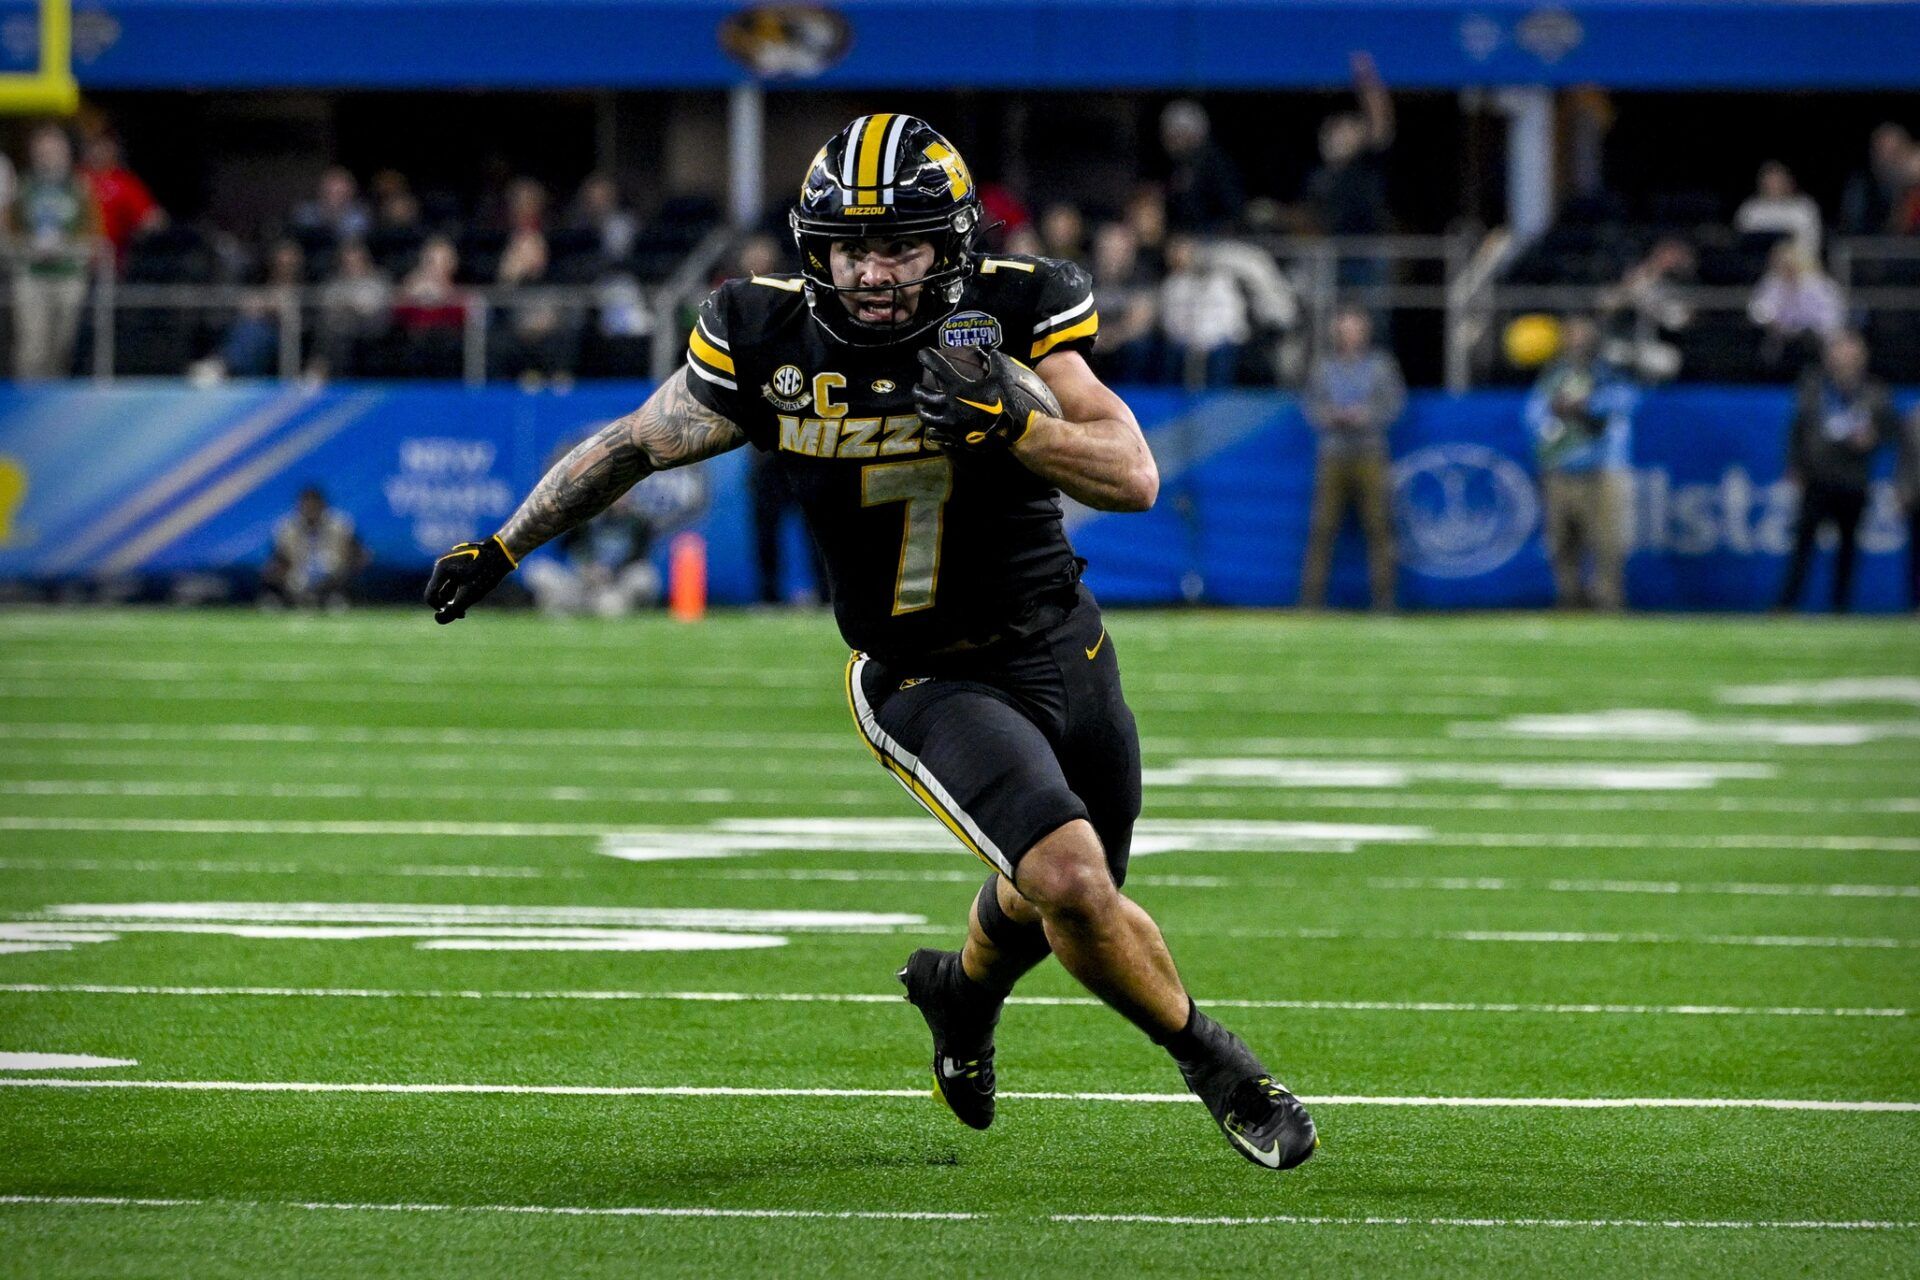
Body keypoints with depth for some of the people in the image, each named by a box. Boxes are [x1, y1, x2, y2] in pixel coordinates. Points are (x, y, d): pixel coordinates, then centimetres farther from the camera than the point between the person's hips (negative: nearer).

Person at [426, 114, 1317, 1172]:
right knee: (1071, 881, -24)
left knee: (1052, 906, 21)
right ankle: (1213, 1067, 0)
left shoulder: (1014, 313, -15)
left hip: (1063, 649, 3)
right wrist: (501, 548, 11)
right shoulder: (769, 344, -14)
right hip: (928, 683, -3)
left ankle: (961, 989, 57)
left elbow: (1133, 477, -19)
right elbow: (634, 445, 2)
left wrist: (1009, 421, -36)